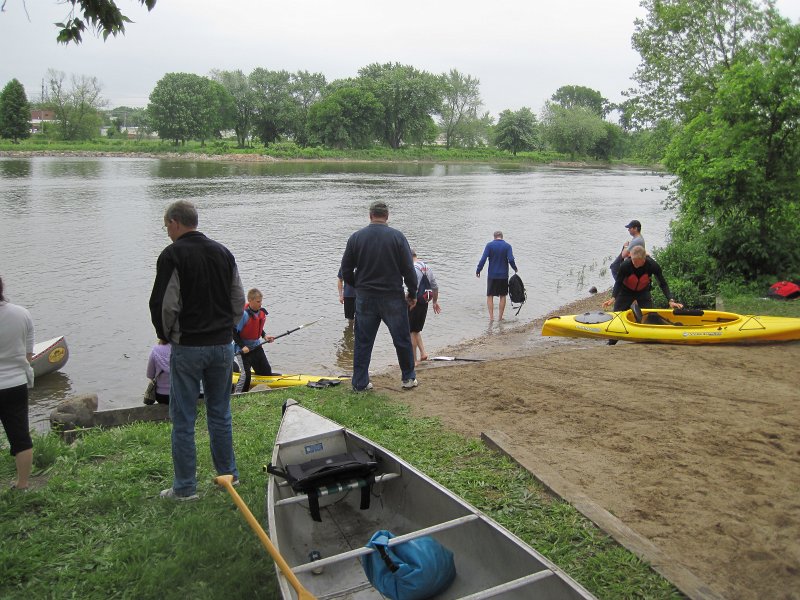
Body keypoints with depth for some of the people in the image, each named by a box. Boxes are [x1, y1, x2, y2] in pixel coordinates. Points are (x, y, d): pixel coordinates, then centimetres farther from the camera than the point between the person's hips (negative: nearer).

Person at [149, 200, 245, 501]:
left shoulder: (172, 255, -11)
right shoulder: (223, 252, 7)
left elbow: (164, 306, -14)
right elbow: (239, 300, 9)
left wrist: (167, 336, 4)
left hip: (187, 348, -5)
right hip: (223, 346, 5)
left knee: (183, 419, 5)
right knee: (220, 414, 17)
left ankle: (185, 487, 12)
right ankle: (228, 474, 25)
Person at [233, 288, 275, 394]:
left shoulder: (262, 312, 1)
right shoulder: (244, 314, -23)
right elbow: (234, 332, -19)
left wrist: (264, 336, 2)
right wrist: (242, 346, -21)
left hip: (256, 346, 8)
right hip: (243, 349, -8)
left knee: (266, 371, 10)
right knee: (245, 374, -13)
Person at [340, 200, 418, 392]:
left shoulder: (356, 237, 0)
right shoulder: (397, 236, -7)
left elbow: (346, 271, 4)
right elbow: (409, 270, -7)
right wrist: (412, 294, 4)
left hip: (364, 298, 2)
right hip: (393, 298, -2)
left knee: (363, 342, 9)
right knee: (402, 339, 11)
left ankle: (359, 383, 12)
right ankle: (409, 378, 21)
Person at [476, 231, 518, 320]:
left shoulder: (489, 245, -4)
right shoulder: (507, 246, -3)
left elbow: (483, 259, -11)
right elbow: (511, 260, -13)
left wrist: (478, 271, -2)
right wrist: (515, 268, 5)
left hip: (492, 275, -1)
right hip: (503, 275, 1)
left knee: (490, 296, 9)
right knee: (502, 296, 12)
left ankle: (491, 316, 2)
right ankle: (500, 317, 14)